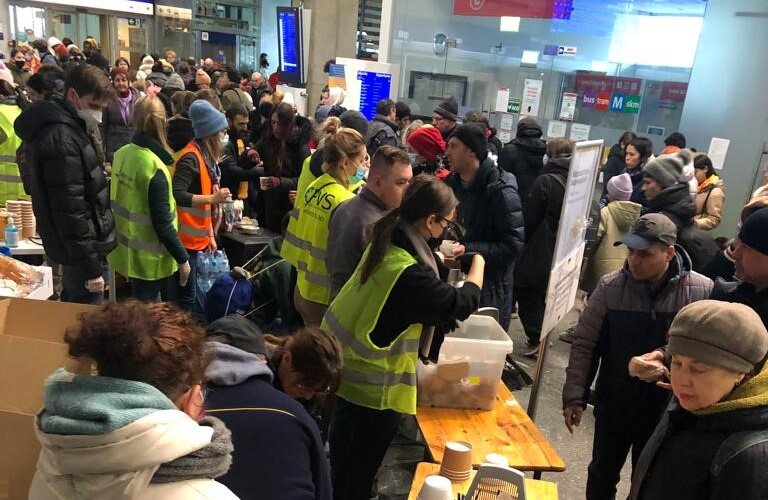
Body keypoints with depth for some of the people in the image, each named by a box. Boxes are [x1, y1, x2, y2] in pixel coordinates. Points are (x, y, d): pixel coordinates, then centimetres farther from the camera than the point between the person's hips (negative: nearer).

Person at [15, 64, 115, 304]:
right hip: (79, 248, -10)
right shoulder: (61, 138, -23)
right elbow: (69, 208, -25)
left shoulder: (66, 126, 9)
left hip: (76, 246, 10)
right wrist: (90, 267, -23)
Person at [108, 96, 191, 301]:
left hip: (126, 249, 7)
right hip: (147, 257, -7)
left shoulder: (121, 154, -3)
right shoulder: (154, 167, -25)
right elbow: (162, 224, -23)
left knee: (139, 307, 24)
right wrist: (182, 258, -14)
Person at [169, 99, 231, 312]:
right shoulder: (190, 157, -17)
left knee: (190, 293, 17)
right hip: (185, 238, -9)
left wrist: (210, 235, 16)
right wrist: (213, 198, -26)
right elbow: (176, 196, -27)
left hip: (197, 237, 9)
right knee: (185, 296, -1)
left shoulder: (206, 156, 11)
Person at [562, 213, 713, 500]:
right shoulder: (610, 287, -13)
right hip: (614, 404, 1)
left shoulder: (702, 292, -15)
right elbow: (584, 344, -8)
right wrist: (574, 396, -10)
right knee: (602, 475, 20)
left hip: (667, 410, 0)